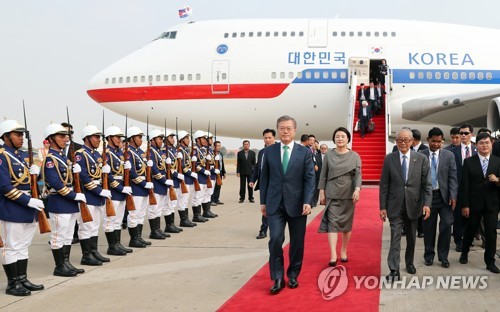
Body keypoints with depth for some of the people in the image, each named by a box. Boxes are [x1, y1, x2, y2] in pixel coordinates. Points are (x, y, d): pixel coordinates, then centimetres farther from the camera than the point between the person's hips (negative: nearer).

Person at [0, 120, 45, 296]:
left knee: (23, 246, 15)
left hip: (29, 209, 8)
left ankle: (22, 279, 24)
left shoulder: (23, 155, 13)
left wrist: (35, 172, -3)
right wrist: (28, 201, -23)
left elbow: (31, 180, 20)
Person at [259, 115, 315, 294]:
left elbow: (310, 178, -4)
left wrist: (307, 202, -14)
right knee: (275, 239, -10)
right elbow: (264, 177, 8)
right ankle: (278, 278, 2)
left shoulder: (304, 152, 0)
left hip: (296, 204, 0)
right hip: (275, 204, 0)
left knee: (297, 242, 8)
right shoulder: (269, 151, 4)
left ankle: (293, 275, 25)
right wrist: (263, 201, 6)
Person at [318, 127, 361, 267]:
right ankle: (333, 255, -14)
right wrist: (322, 192, 0)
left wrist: (357, 189, -20)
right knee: (332, 223, -9)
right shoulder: (328, 155, 4)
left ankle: (344, 251, 24)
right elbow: (323, 175, 5)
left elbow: (358, 174, -5)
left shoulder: (355, 156, 3)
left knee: (347, 224, 8)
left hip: (348, 195, 1)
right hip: (332, 194, -1)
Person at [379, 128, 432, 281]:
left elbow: (427, 183, -3)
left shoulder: (421, 159, -2)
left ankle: (410, 263, 36)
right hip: (395, 205, -1)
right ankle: (394, 270, -6)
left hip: (413, 204, 1)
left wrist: (427, 203, -13)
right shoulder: (389, 159, -2)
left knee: (411, 237, 16)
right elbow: (384, 185, -1)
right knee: (395, 238, -7)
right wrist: (383, 206, -3)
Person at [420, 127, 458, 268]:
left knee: (446, 224, -6)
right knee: (428, 227, 8)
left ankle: (443, 256, 10)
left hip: (444, 196, 0)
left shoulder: (449, 155, 2)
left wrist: (453, 196, -9)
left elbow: (452, 177, 0)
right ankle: (429, 255, 24)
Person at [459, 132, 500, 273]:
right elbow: (465, 185, -5)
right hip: (474, 203, -1)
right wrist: (465, 205, -8)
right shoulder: (469, 161, -2)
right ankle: (464, 253, 36)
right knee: (470, 230, 13)